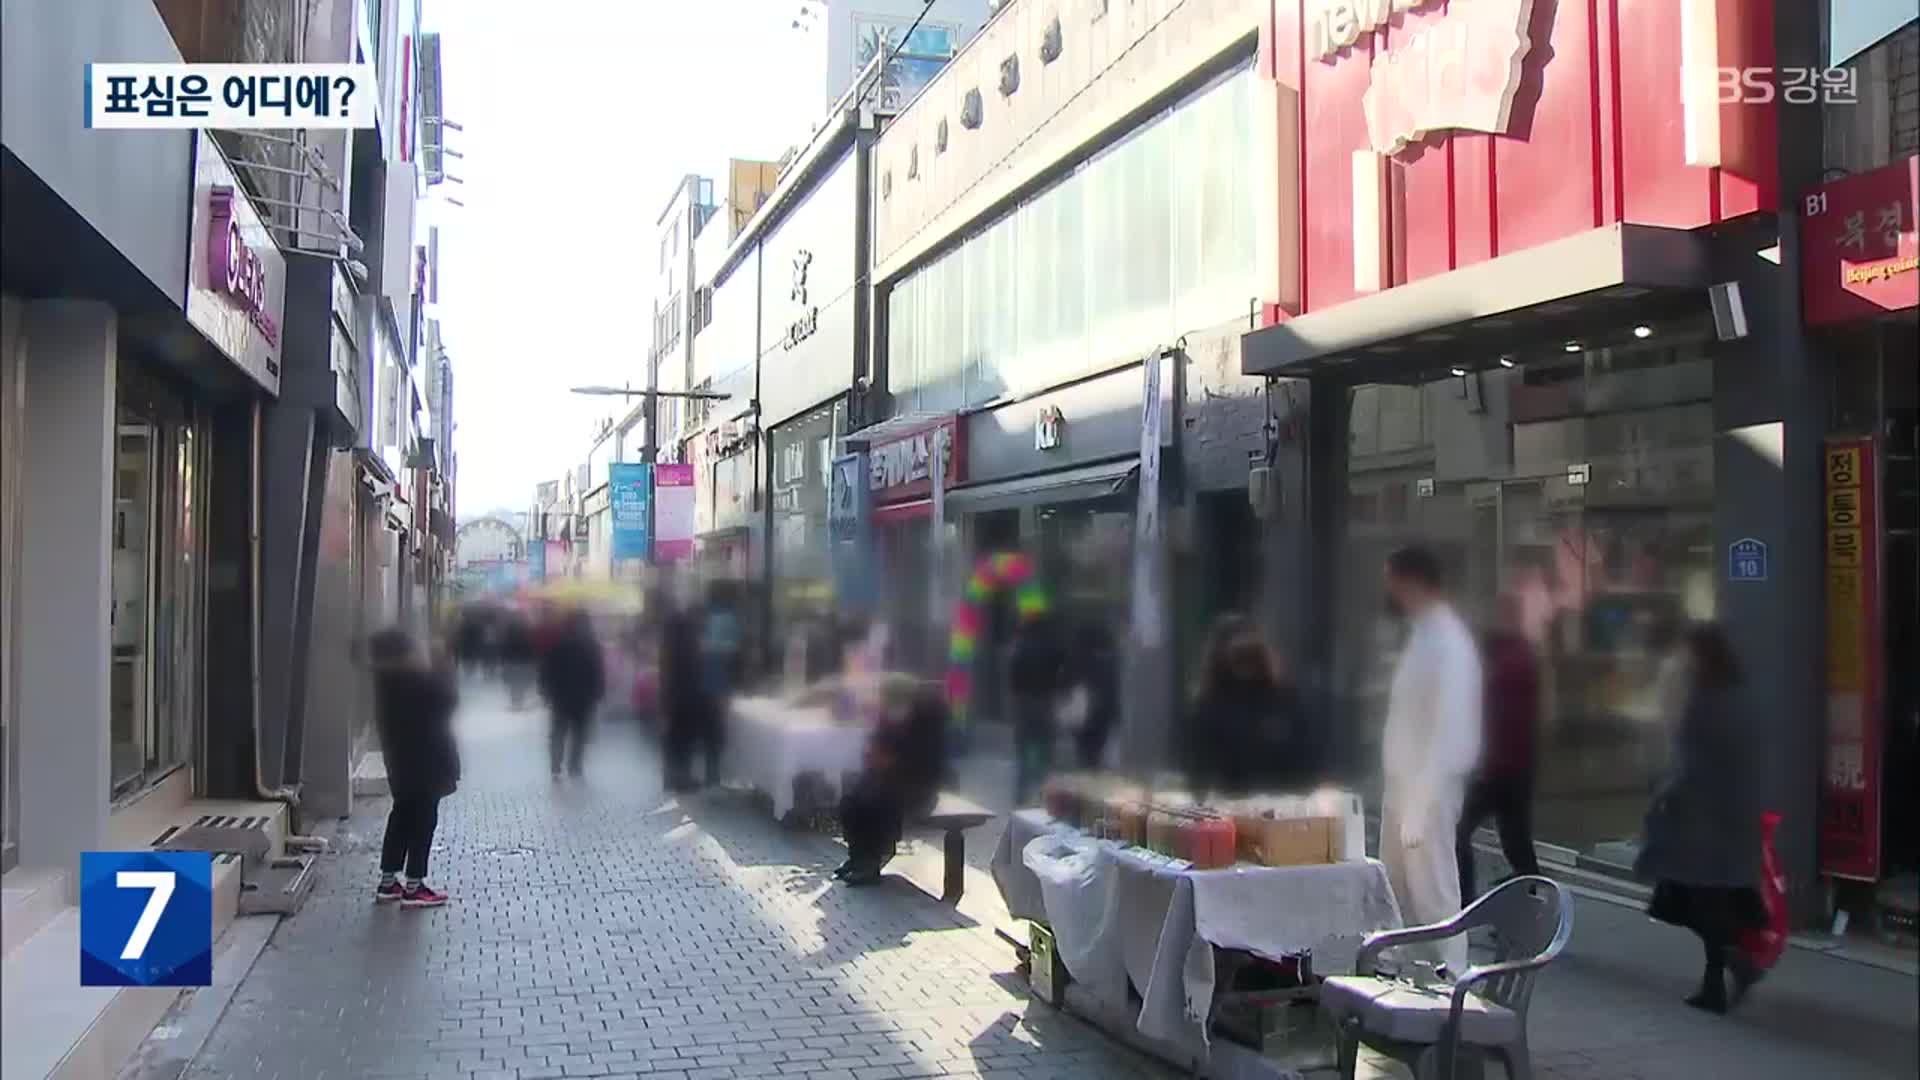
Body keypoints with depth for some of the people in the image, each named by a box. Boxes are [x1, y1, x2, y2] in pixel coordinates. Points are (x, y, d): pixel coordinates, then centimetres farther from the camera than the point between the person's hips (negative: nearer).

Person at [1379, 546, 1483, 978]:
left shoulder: (1446, 641, -18)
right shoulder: (1423, 634, 11)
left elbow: (1447, 729, -22)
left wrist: (1420, 803, -22)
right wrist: (1403, 796, 15)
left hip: (1428, 791, -9)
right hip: (1403, 785, 9)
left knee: (1433, 893, 1)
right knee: (1396, 892, 16)